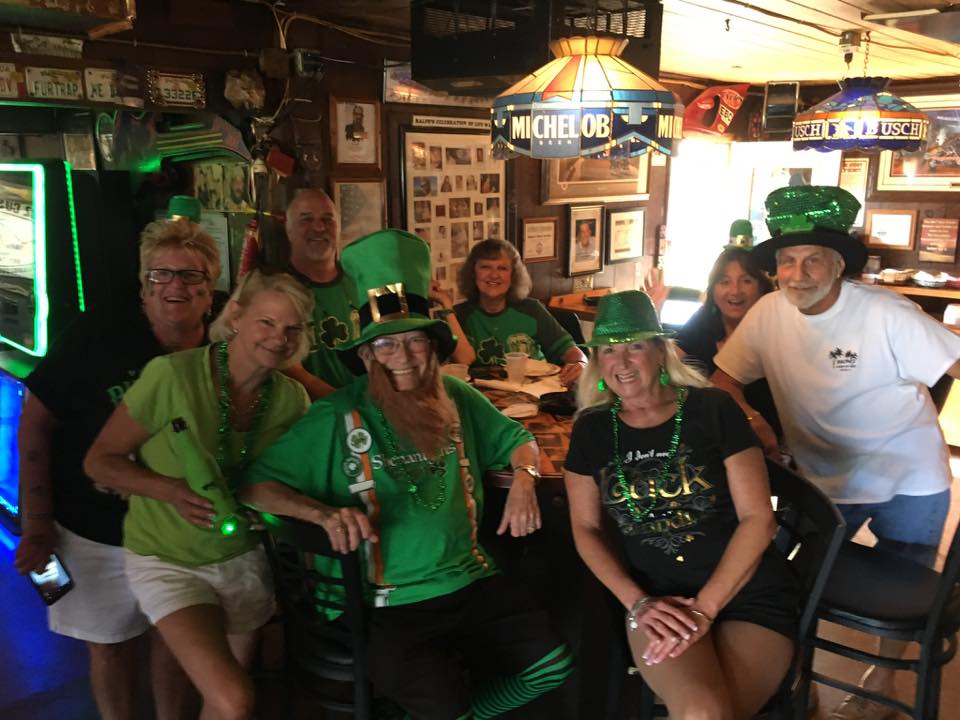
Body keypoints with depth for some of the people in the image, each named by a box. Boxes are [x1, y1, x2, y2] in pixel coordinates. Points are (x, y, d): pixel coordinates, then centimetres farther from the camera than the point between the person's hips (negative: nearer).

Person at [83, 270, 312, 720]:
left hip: (244, 560, 4)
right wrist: (173, 491, -25)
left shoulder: (291, 398, -9)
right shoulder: (172, 375, -22)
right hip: (167, 561, -4)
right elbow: (100, 461, -13)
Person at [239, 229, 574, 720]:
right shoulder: (337, 419, -8)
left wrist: (523, 478, -5)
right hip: (390, 605, -4)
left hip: (473, 584, 5)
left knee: (554, 667, -8)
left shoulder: (458, 401, 4)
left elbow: (517, 439, 18)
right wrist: (324, 512, -24)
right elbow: (255, 486, -7)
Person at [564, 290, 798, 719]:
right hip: (658, 600, 1)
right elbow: (586, 529, 7)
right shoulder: (592, 430, 3)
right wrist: (637, 602, -7)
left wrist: (704, 608, -12)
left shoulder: (712, 410, -5)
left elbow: (758, 518, -6)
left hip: (750, 595, 0)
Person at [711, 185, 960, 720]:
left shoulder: (887, 316, -22)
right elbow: (723, 378, -5)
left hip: (909, 483, -2)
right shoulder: (769, 314, -12)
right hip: (824, 480, 2)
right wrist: (749, 417, -23)